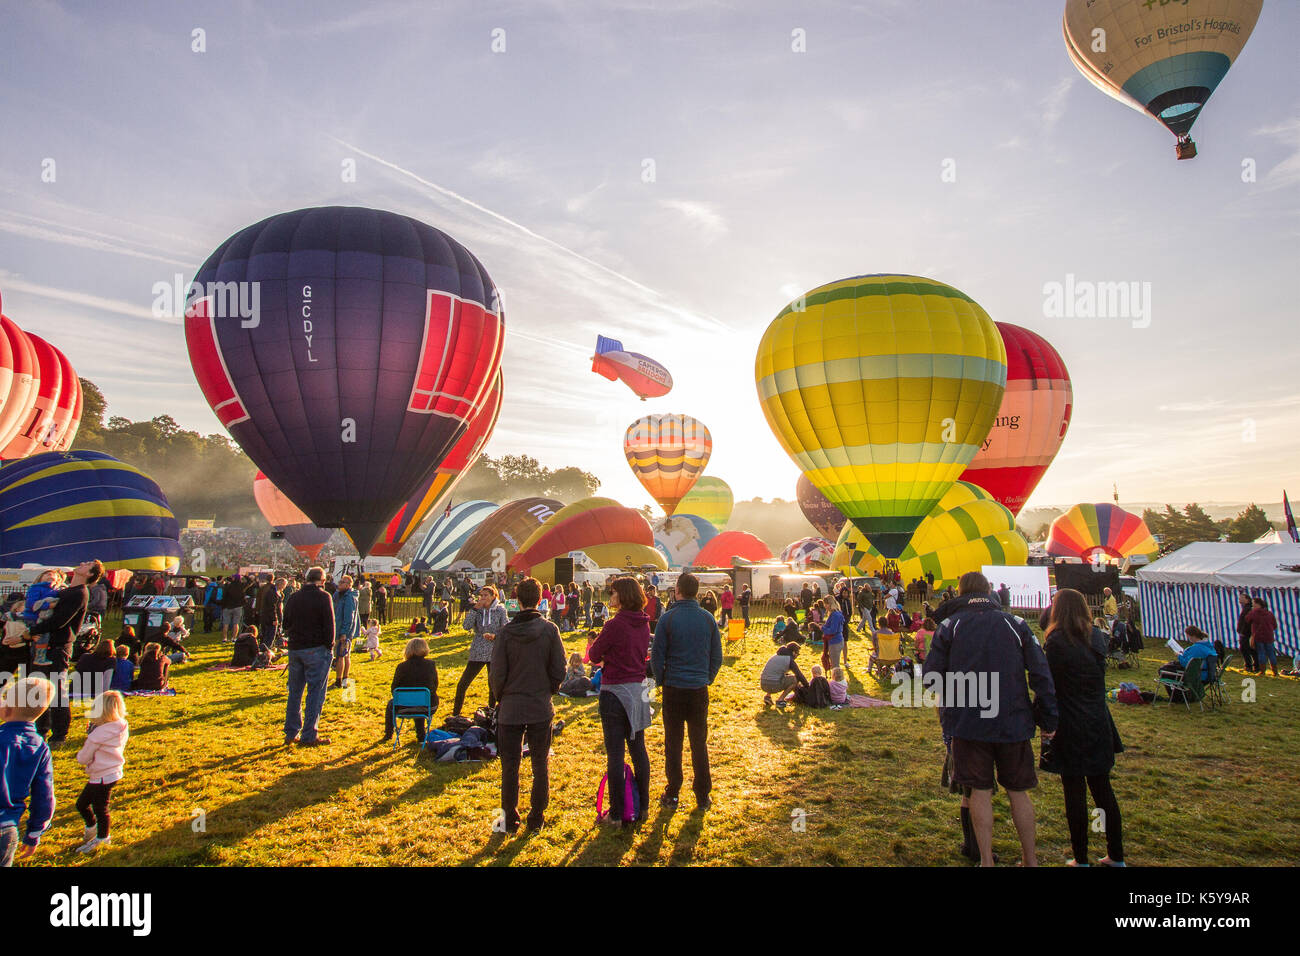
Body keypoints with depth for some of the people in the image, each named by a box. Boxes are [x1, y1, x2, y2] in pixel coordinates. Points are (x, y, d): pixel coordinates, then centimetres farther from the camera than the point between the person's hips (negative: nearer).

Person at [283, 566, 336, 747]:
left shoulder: (293, 598, 10)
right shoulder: (323, 597, -9)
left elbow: (286, 624, 17)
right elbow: (329, 624, -12)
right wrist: (329, 645, -3)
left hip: (295, 650, 6)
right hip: (316, 650, -6)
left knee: (294, 692, 14)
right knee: (315, 693, 0)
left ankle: (291, 733, 19)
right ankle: (309, 736, 0)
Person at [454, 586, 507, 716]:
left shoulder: (500, 610, -2)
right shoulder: (477, 610, 3)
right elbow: (467, 626, -11)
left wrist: (495, 636, -20)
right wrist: (475, 609, -16)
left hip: (494, 653, -2)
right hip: (477, 653, 2)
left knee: (493, 687, 4)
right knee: (462, 685, 0)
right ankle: (455, 714, 13)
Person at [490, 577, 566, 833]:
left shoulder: (505, 631, -10)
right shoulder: (550, 630, -7)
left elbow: (496, 673, -7)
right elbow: (559, 670, -4)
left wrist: (500, 697, 11)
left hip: (510, 709, -1)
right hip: (541, 708, 1)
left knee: (510, 765, 10)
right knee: (541, 764, 13)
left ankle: (510, 818, 16)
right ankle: (537, 817, 19)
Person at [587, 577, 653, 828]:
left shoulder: (615, 625, -19)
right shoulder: (643, 623, 3)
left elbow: (594, 656, -10)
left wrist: (592, 649, 11)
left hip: (615, 692, -7)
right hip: (638, 690, 7)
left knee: (615, 754, 1)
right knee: (638, 749, 15)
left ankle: (617, 814, 7)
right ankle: (642, 807, 24)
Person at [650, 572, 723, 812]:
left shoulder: (668, 618, -9)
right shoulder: (708, 619, -1)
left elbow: (657, 654, -6)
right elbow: (717, 656, 4)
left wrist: (661, 681, 8)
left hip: (673, 688, -2)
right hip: (699, 689, 2)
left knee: (673, 743, 9)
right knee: (699, 743, 12)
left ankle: (672, 795, 14)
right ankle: (703, 796, 17)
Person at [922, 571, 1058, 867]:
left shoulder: (949, 626, -2)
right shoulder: (1015, 624, 1)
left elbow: (931, 674, -5)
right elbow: (1041, 674, -1)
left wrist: (945, 709, 14)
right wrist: (1049, 721, 6)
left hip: (968, 721, -1)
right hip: (1013, 721, 2)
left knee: (980, 791, 7)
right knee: (1018, 791, 14)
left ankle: (986, 860, 11)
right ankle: (1030, 859, 23)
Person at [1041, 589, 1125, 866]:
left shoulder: (1056, 642, -14)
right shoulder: (1097, 637, 4)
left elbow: (1048, 686, -12)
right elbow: (1099, 679, 13)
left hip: (1071, 729, -6)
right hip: (1099, 725, 6)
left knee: (1075, 792, 2)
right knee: (1103, 789, 15)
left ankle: (1081, 858, 9)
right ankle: (1116, 856, 22)